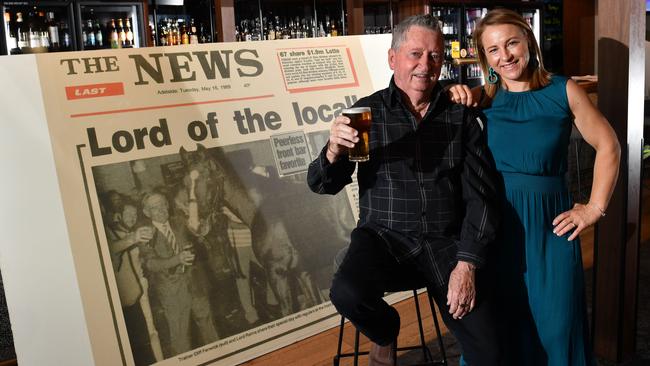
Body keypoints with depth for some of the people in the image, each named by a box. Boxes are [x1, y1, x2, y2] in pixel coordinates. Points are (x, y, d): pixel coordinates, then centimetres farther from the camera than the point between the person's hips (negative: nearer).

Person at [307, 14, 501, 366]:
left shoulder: (460, 117, 3)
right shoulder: (368, 112, 0)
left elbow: (480, 194, 0)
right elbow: (322, 185, -2)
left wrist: (467, 263, -11)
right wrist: (334, 150, -25)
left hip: (446, 243, 1)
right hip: (383, 237, -1)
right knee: (347, 293, -30)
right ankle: (385, 335, 5)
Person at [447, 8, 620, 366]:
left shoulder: (563, 91, -1)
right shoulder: (482, 98, 2)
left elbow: (608, 147, 6)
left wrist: (595, 208, 1)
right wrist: (451, 97, -14)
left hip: (548, 223, -1)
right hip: (494, 223, 1)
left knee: (554, 323, 7)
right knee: (495, 324, 10)